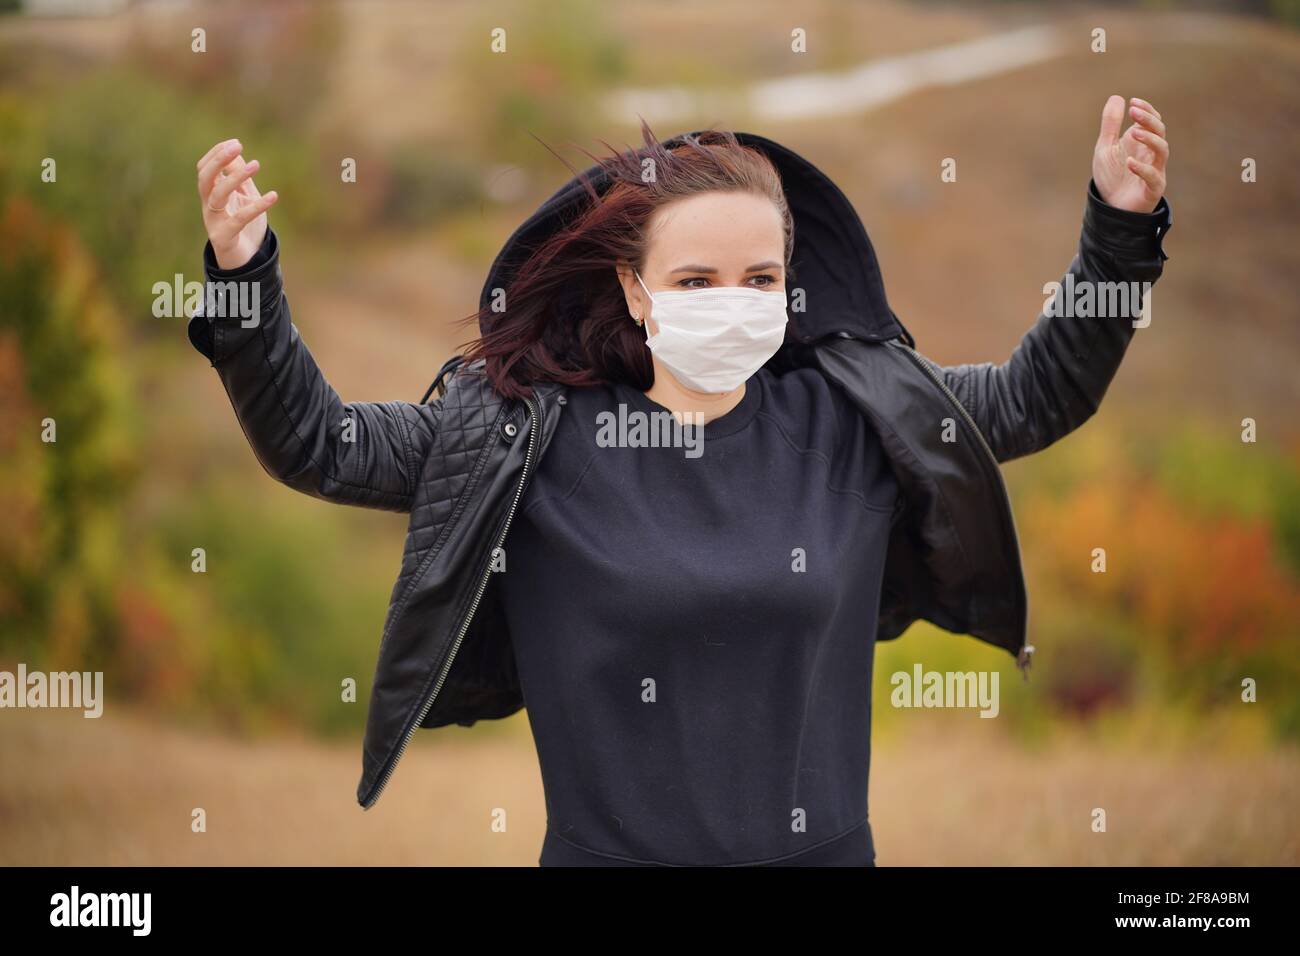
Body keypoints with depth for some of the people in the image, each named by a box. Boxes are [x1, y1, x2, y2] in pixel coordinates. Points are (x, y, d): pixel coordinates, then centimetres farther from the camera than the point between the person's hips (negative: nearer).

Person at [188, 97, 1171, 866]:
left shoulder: (857, 416, 1)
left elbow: (1041, 393, 11)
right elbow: (318, 443, -3)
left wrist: (1119, 227, 0)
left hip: (823, 845, 2)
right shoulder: (525, 434, -5)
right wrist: (244, 278, -16)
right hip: (609, 846, -2)